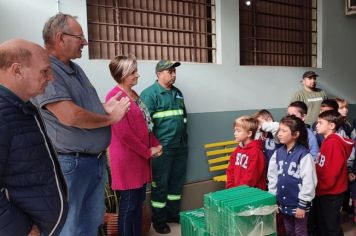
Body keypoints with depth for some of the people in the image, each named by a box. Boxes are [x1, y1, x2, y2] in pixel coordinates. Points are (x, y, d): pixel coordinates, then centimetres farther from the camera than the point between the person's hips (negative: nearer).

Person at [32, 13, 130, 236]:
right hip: (69, 164, -9)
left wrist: (106, 107, -1)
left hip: (97, 160, 9)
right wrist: (110, 118, -12)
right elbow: (70, 116, -28)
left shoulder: (76, 69, 12)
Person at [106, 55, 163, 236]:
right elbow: (123, 133, -21)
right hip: (126, 157, -9)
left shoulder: (134, 94, 12)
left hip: (140, 156, 9)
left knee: (139, 200, 17)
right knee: (129, 204, 3)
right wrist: (148, 152, -14)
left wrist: (155, 145, 5)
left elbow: (145, 124, 18)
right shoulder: (115, 96, -16)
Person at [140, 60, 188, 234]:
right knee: (160, 184, 4)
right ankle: (158, 220, 20)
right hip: (162, 148, -7)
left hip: (180, 146, 7)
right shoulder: (149, 94, -10)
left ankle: (173, 214, 32)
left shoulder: (177, 93, 14)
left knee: (177, 181, 16)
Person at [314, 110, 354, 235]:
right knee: (321, 225, 21)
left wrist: (319, 186, -13)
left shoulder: (334, 142, -21)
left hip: (331, 194, -9)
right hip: (324, 192, 9)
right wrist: (318, 186, 8)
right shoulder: (328, 141, 10)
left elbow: (332, 171, -25)